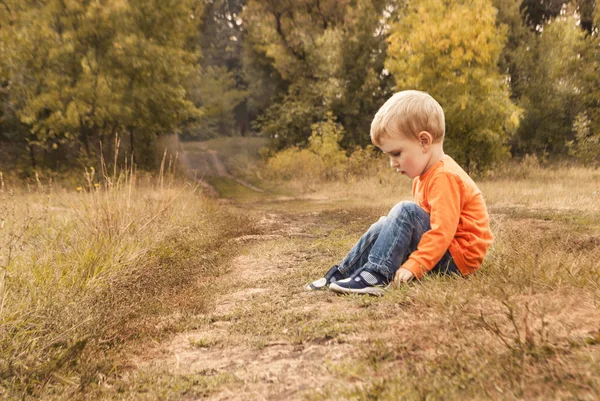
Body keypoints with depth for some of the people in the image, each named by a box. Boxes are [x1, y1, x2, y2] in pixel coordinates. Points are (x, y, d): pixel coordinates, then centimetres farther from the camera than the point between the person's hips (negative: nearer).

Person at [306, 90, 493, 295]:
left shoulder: (444, 176, -22)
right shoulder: (426, 174, 10)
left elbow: (442, 231, -29)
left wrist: (413, 266, -33)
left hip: (458, 257, -10)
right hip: (439, 249, 10)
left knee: (405, 211, -25)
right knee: (386, 225, 4)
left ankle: (375, 275, -26)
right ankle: (342, 272, 4)